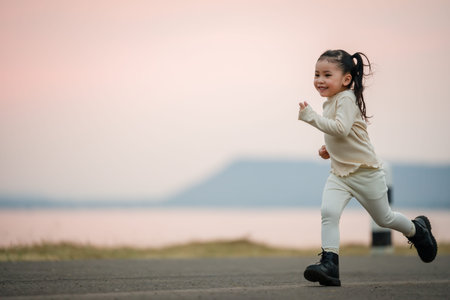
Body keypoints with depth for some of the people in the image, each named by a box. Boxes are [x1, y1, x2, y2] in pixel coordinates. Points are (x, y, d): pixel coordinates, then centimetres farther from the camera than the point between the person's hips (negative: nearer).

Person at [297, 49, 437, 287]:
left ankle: (418, 229, 39)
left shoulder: (346, 99, -18)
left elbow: (341, 129, -35)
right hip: (339, 174, 7)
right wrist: (329, 148, 11)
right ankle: (329, 264, -21)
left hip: (365, 172, -7)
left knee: (384, 218, 10)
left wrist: (311, 117, -34)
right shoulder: (330, 102, 11)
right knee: (328, 212, -17)